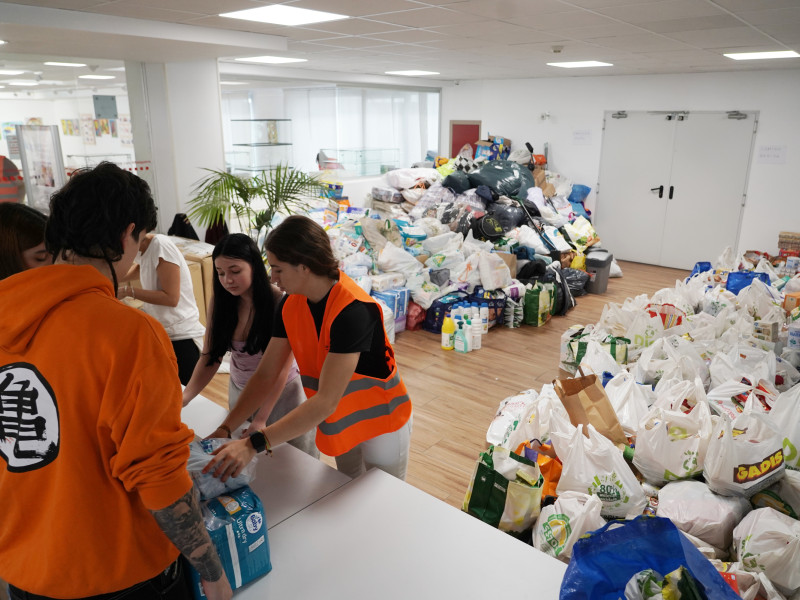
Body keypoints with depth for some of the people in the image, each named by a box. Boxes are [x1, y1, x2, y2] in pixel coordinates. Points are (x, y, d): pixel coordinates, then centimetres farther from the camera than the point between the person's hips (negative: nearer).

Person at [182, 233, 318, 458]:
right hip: (239, 390, 5)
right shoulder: (219, 302, -9)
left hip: (282, 391, -4)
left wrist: (261, 419, -30)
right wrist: (185, 396, -25)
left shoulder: (280, 301, -25)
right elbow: (210, 357, -8)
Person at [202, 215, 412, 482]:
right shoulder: (291, 305, -10)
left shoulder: (352, 311, -34)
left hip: (381, 421, -6)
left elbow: (326, 401, -37)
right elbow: (265, 374, -6)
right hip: (342, 420, 7)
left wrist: (254, 444, -40)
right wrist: (225, 429, -14)